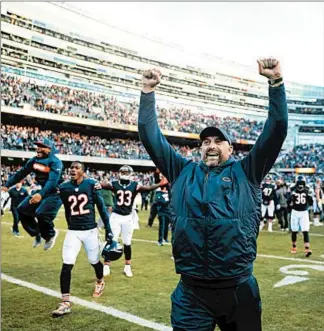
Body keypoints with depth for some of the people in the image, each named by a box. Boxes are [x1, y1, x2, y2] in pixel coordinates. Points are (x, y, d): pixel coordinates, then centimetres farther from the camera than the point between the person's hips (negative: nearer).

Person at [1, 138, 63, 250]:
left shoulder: (55, 162, -21)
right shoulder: (34, 160, 2)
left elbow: (53, 181, -33)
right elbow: (21, 173, 8)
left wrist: (41, 194, -47)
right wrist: (7, 185, 3)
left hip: (56, 193, -8)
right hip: (43, 190, 8)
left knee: (41, 214, -25)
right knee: (22, 210, 6)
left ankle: (50, 234, 6)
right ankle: (37, 234, 21)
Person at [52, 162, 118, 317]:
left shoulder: (91, 185, -7)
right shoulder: (64, 188, -1)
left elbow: (101, 208, -2)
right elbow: (67, 211, 11)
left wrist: (108, 230, -2)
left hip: (90, 230, -1)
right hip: (73, 232, 1)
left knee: (94, 261, 14)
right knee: (67, 265, -9)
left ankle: (100, 282, 46)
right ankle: (65, 303, -2)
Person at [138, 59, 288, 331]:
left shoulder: (246, 172, 7)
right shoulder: (184, 171, 11)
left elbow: (276, 131, 0)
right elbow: (151, 137, 10)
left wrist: (276, 82, -7)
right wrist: (148, 91, 5)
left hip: (238, 290, 0)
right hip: (191, 292, 1)